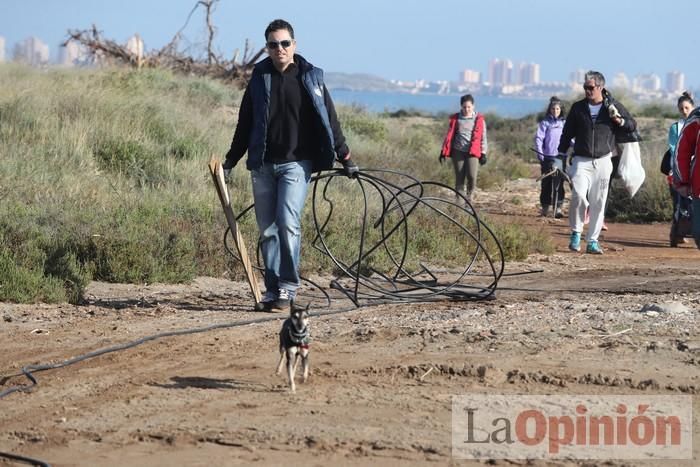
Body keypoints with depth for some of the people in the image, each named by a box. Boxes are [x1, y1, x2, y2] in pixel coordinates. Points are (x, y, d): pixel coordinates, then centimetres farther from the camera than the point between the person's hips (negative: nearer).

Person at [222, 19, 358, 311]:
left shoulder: (310, 78, 1)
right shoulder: (259, 79, 9)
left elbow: (329, 121, 6)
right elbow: (245, 124, 17)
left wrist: (345, 159, 6)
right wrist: (230, 162, 18)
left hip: (295, 163, -3)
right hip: (262, 166, 3)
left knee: (288, 222, -17)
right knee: (267, 230, 4)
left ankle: (288, 288, -10)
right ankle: (272, 291, 10)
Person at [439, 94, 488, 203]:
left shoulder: (479, 119, 5)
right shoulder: (455, 119, 8)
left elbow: (483, 137, 9)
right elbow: (449, 135, 10)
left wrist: (483, 153, 5)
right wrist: (444, 152, 5)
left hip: (473, 153, -1)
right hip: (458, 151, 1)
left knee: (472, 176, -16)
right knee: (459, 178, 0)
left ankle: (468, 196, 8)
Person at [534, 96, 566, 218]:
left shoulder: (564, 123, 12)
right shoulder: (545, 123, 3)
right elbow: (538, 138, -2)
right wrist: (540, 155, -10)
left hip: (561, 157, 2)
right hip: (547, 157, -2)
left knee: (559, 183, -4)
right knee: (546, 183, 3)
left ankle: (558, 207, -4)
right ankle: (545, 207, 12)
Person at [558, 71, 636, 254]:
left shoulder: (614, 107, 4)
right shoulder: (578, 107, 7)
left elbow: (633, 125, 11)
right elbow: (568, 132, 12)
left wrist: (621, 121, -10)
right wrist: (561, 154, 6)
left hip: (603, 161, 1)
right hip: (581, 160, 0)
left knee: (598, 203, 1)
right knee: (578, 195, -20)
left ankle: (592, 241, 10)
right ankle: (576, 233, -3)